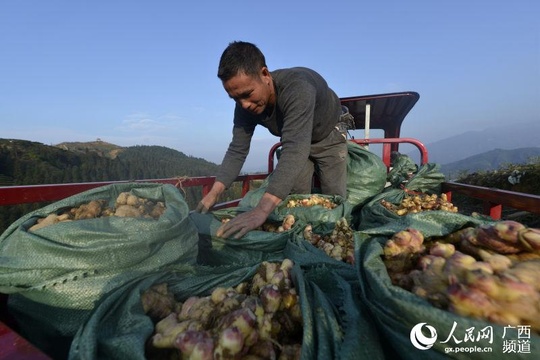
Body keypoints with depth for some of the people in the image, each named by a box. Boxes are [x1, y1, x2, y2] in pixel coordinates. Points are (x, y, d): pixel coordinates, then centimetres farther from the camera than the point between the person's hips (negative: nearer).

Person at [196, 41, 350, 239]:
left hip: (329, 136, -4)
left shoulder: (297, 87, -43)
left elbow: (296, 148, -53)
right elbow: (237, 150, -21)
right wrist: (214, 193, -35)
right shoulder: (245, 105, -24)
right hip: (296, 140, 4)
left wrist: (262, 210, -62)